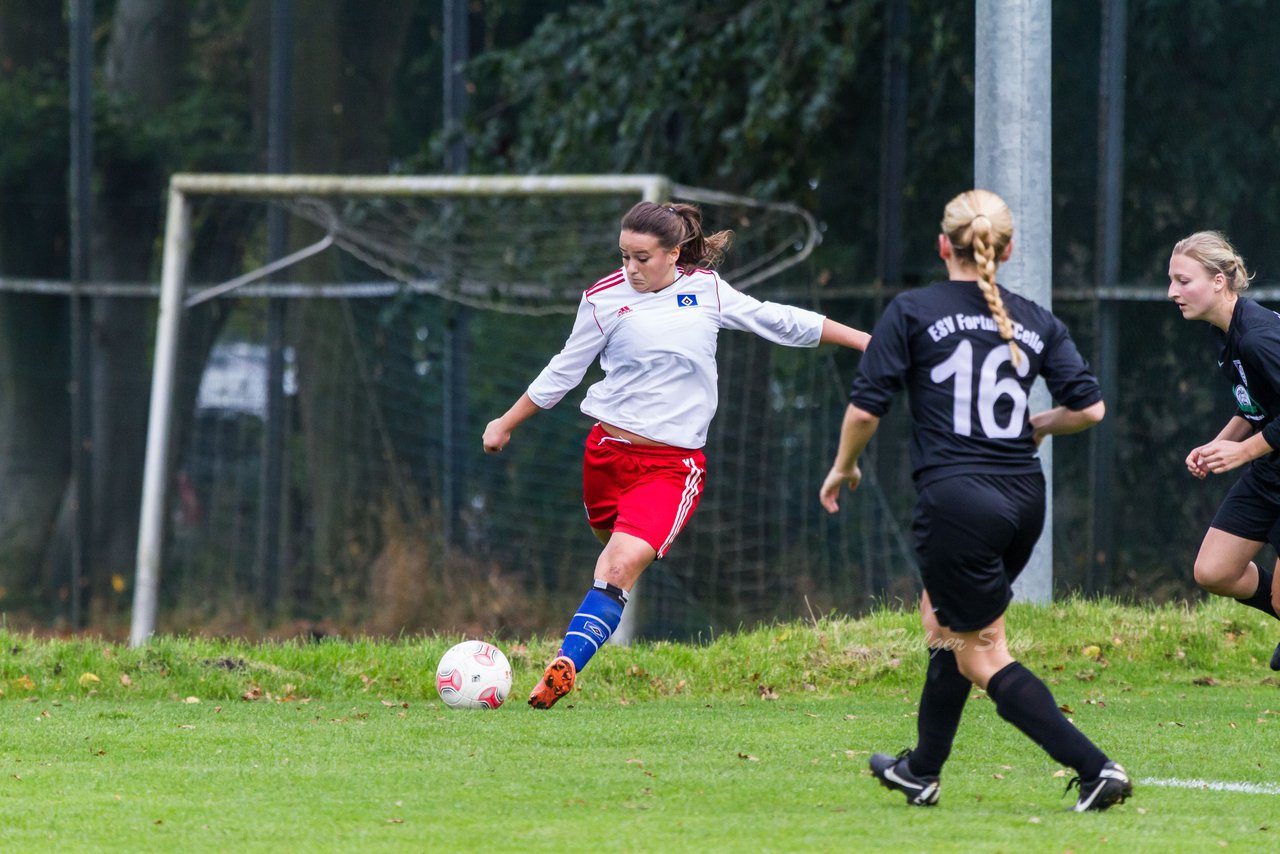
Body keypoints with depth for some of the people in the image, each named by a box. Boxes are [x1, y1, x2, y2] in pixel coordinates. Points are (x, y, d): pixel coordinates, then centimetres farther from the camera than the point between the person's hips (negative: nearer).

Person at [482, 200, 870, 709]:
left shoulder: (706, 290, 4)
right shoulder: (606, 298, 2)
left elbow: (777, 321, 15)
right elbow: (564, 371, 13)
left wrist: (864, 340, 19)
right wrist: (505, 423, 17)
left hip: (673, 465, -2)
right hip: (608, 451, 2)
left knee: (622, 566, -18)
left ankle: (564, 667, -26)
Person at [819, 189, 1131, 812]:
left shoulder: (912, 312, -4)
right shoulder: (1036, 321, 7)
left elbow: (865, 407, -6)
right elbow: (1089, 407, 2)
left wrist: (843, 467, 12)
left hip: (956, 498, -6)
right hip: (1024, 497, 6)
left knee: (983, 657, 1)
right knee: (943, 620, 26)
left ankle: (1096, 768, -12)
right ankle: (921, 772, 34)